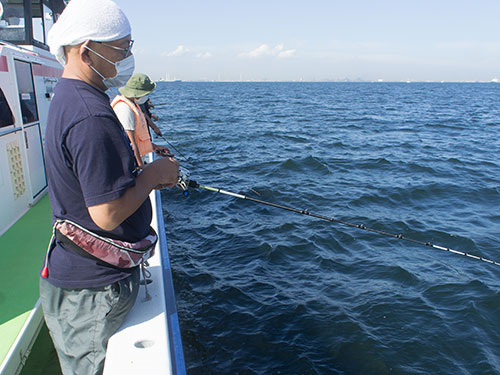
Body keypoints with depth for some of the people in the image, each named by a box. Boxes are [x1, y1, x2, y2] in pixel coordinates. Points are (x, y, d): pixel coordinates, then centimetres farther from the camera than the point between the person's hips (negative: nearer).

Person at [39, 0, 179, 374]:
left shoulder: (67, 97, 8)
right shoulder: (91, 117, -27)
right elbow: (107, 214, -29)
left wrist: (145, 177, 5)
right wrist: (153, 174, -15)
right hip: (93, 289, -9)